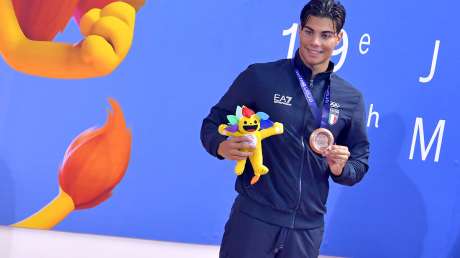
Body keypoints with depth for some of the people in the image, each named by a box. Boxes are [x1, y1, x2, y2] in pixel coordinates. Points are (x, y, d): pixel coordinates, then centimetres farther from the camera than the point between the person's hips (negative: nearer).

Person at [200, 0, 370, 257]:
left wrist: (340, 169, -10)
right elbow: (213, 124, 2)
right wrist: (222, 146, -20)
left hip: (308, 227, 3)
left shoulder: (351, 99, 6)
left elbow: (360, 161, 12)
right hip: (253, 218, -3)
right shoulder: (260, 76, -3)